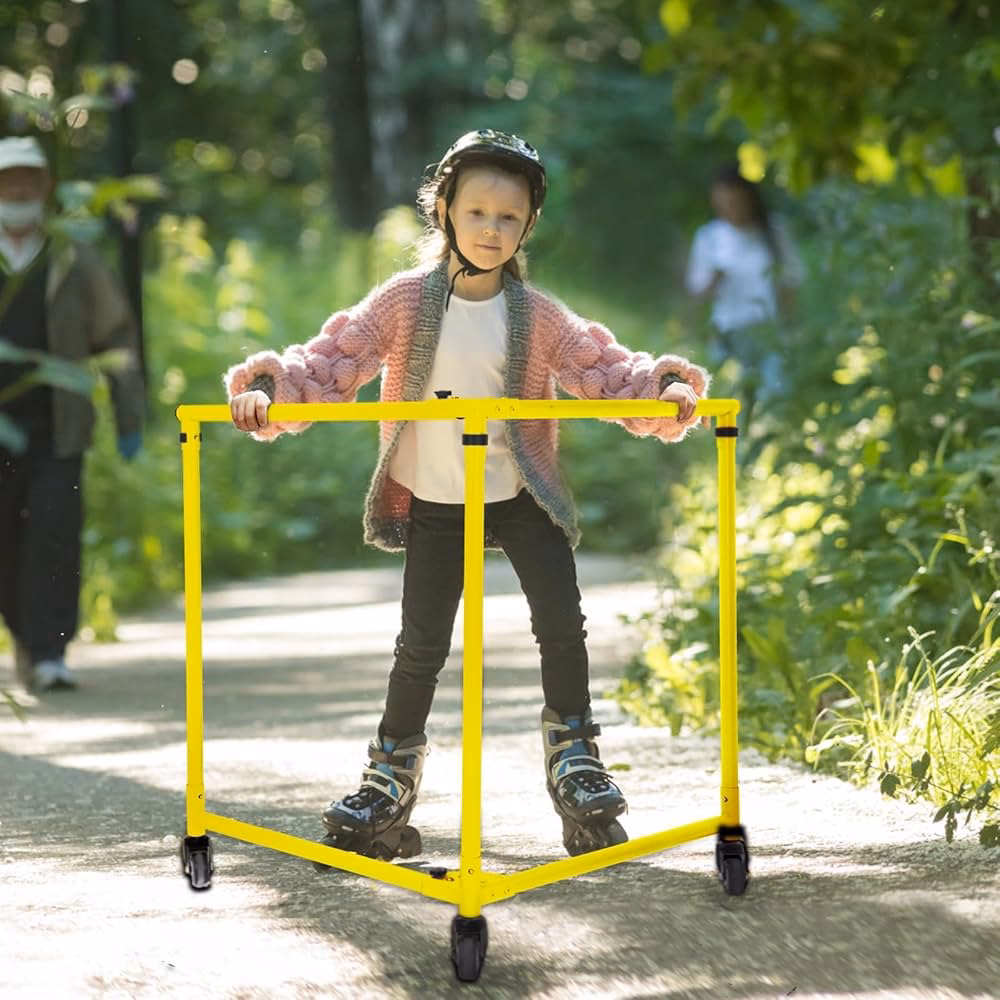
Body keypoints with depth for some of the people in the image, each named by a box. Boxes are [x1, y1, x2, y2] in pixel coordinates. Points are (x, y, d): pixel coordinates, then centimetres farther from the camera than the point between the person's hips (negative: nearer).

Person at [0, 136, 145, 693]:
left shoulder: (74, 263, 3)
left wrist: (131, 420, 3)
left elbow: (117, 339, 9)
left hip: (56, 432, -1)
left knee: (55, 533, -16)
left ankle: (49, 657, -14)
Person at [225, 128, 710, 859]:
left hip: (522, 496, 0)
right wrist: (269, 388, -30)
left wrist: (663, 388, -32)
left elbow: (607, 372, -13)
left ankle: (575, 759, 11)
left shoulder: (539, 316, -9)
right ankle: (392, 779, 21)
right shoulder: (405, 302, -11)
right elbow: (331, 363, -13)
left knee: (561, 623, -9)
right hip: (434, 504, 0)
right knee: (422, 645, 3)